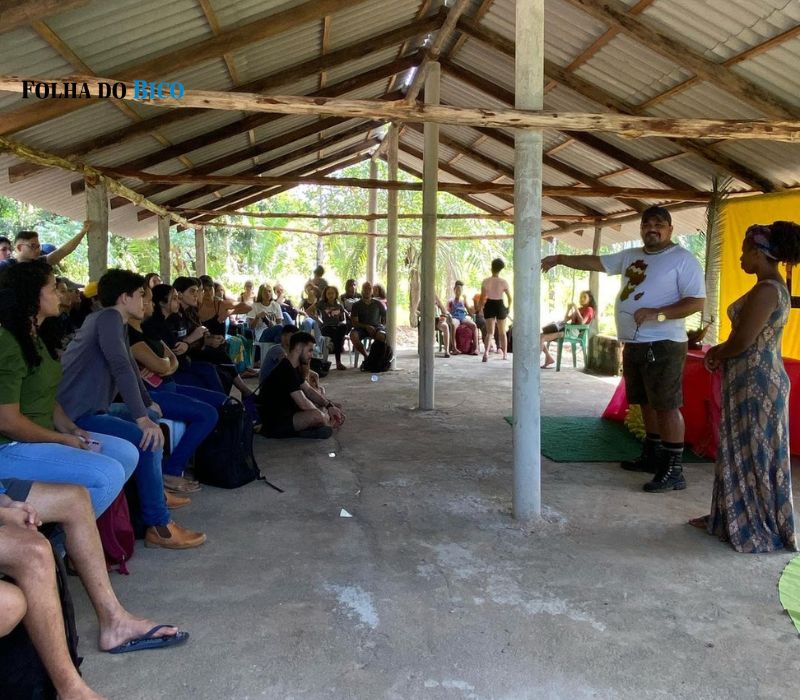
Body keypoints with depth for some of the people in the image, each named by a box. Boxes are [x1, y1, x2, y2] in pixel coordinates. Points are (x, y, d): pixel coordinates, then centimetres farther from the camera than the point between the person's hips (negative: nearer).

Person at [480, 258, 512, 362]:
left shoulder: (485, 281, -7)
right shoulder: (503, 282, -9)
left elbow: (482, 297, -4)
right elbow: (509, 297, -3)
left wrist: (481, 308, 10)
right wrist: (508, 307, 14)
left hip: (489, 306, 0)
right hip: (500, 306, 0)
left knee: (489, 332, 1)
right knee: (502, 332, 17)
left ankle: (486, 351, -23)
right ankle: (505, 354, 27)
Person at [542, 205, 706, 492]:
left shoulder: (683, 259, -8)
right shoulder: (631, 256, 15)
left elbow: (697, 301, -14)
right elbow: (595, 262, 23)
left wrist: (656, 313, -25)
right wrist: (559, 258, 21)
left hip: (663, 345, -8)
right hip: (633, 344, 8)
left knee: (666, 406, -6)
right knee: (647, 403, 17)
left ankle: (674, 471, -1)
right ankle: (652, 455, 31)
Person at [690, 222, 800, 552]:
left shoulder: (765, 290, -20)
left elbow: (741, 342, -22)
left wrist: (715, 352, -3)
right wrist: (720, 353, 4)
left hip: (755, 383, -10)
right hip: (755, 380, 10)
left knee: (752, 456, 1)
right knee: (741, 452, 16)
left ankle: (759, 530, 14)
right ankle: (732, 518, 27)